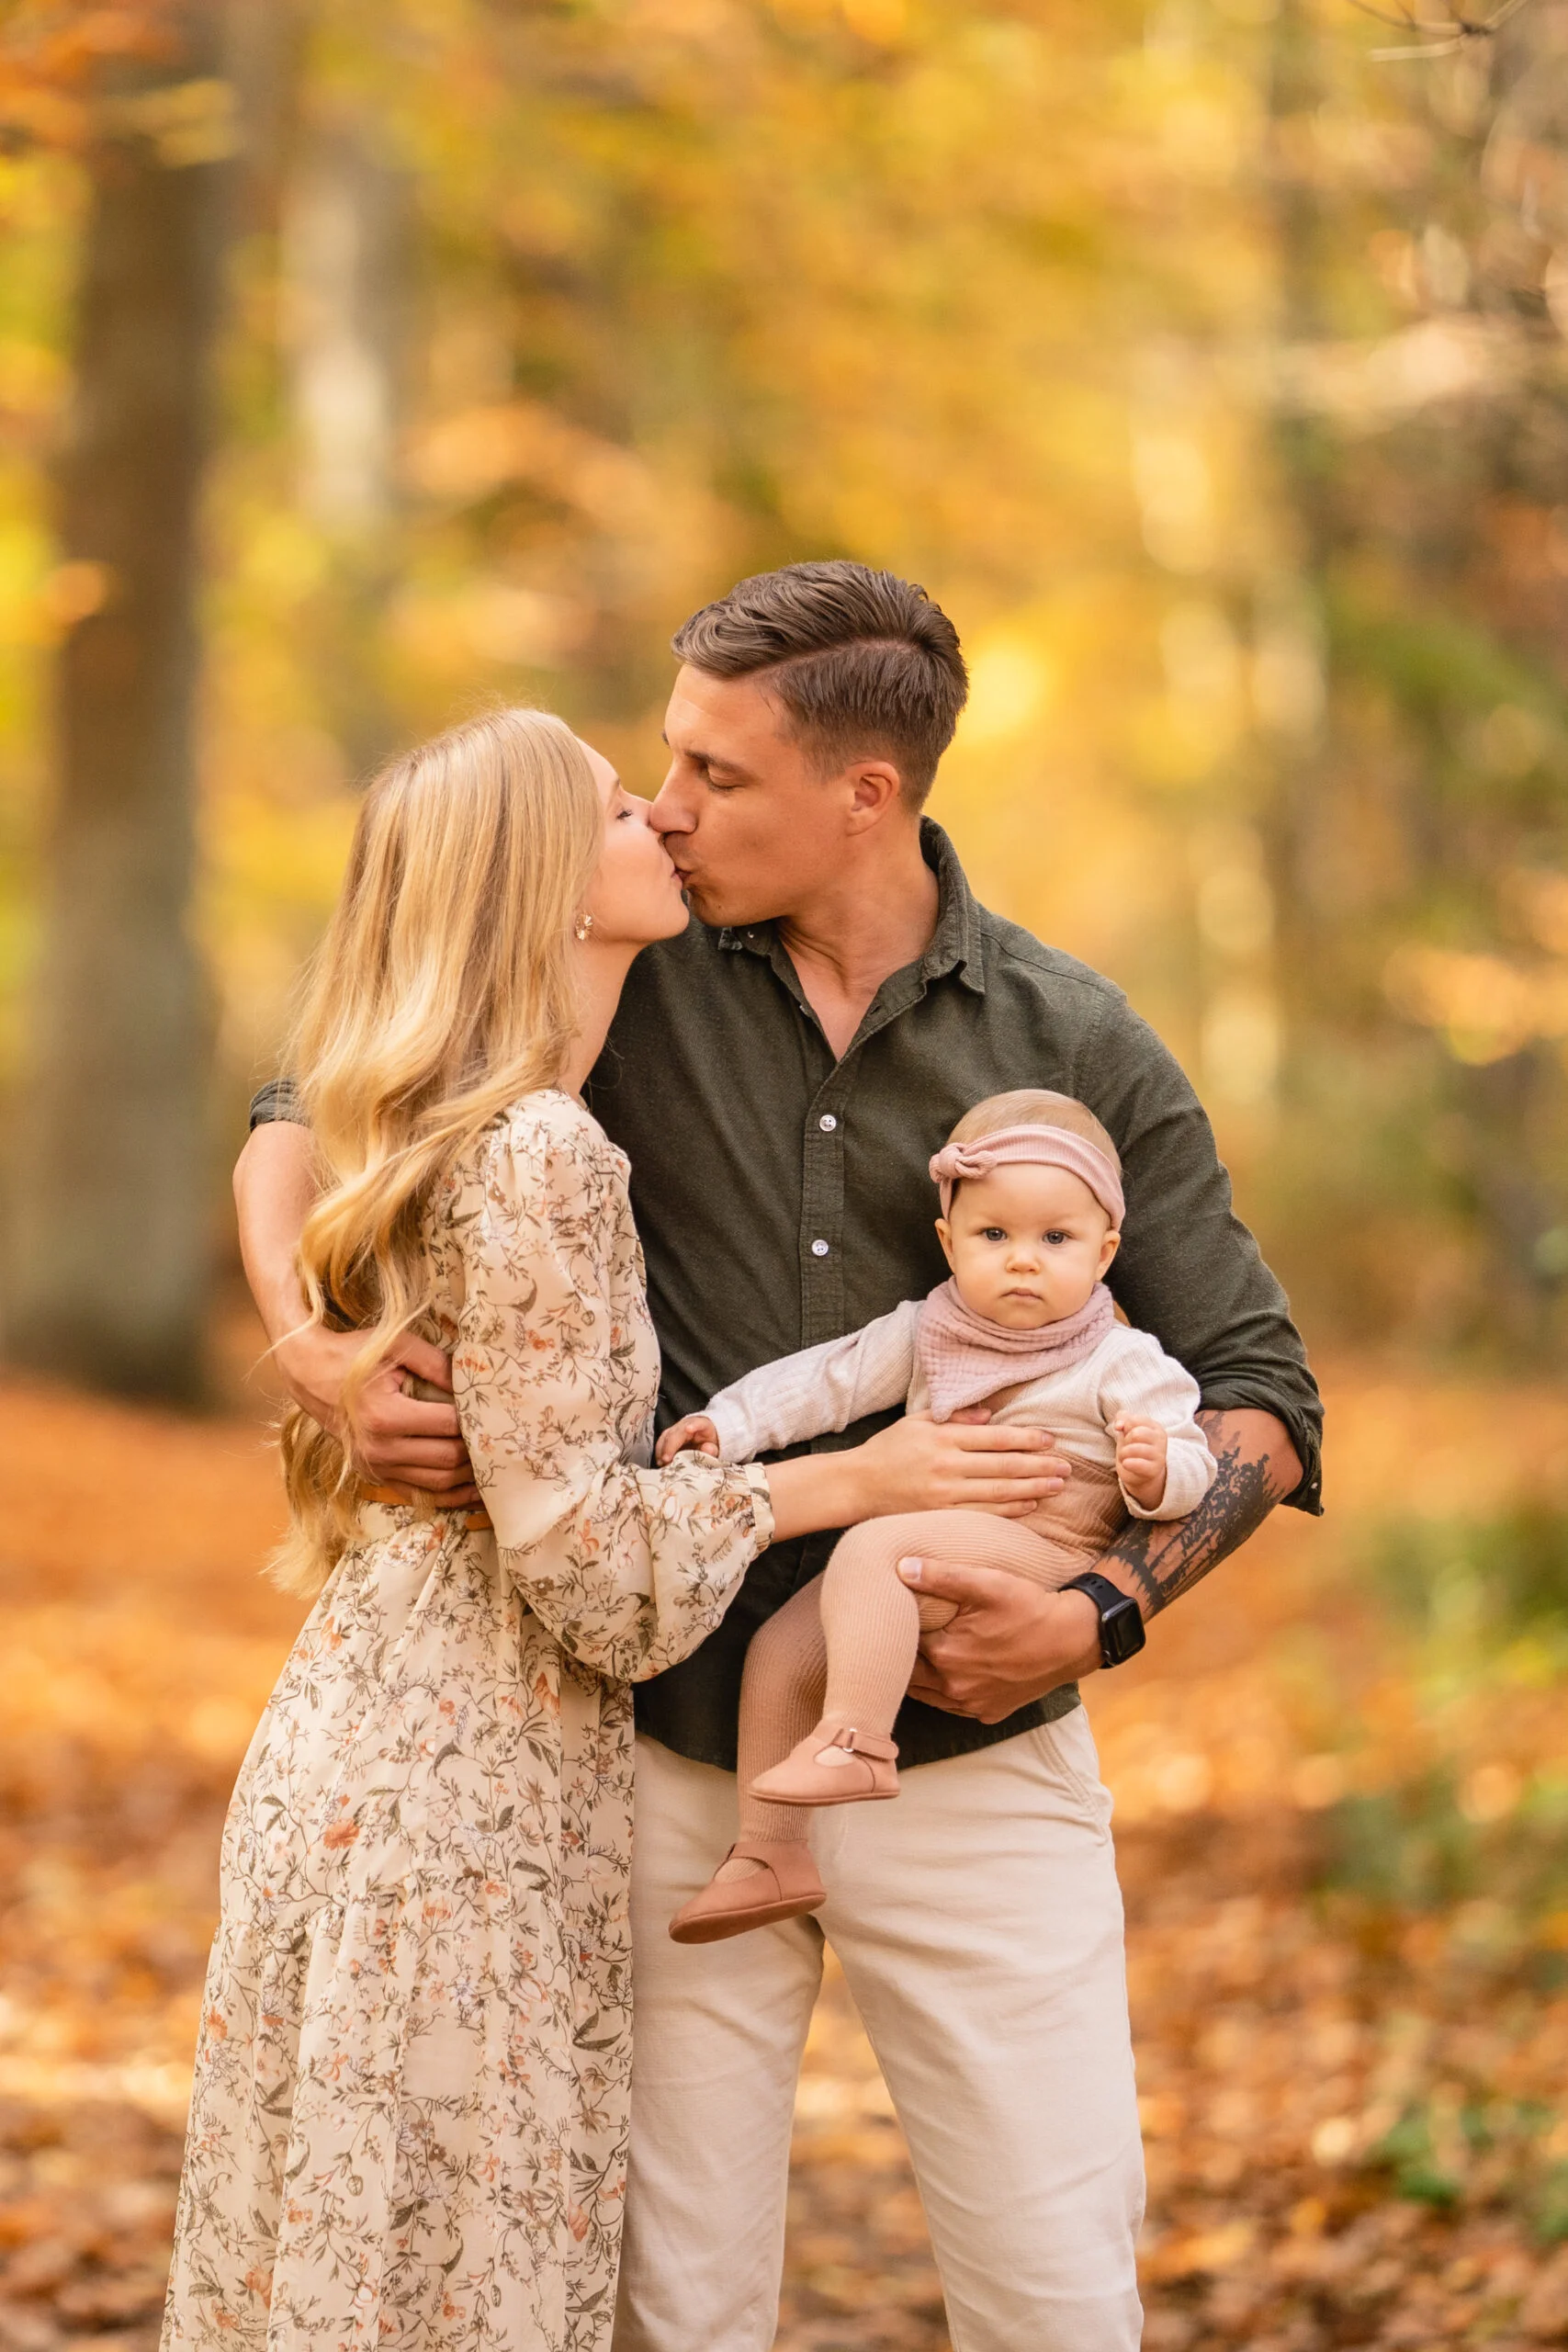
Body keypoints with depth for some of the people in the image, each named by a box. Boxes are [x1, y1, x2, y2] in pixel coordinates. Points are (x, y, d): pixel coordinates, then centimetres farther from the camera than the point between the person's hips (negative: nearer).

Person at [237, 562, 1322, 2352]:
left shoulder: (1076, 1047, -2)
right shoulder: (630, 976, -1)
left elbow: (1257, 1397, 2)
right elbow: (301, 1128, 6)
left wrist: (1106, 1606, -15)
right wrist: (309, 1347, -14)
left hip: (970, 1765, 0)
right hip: (671, 1762, 1)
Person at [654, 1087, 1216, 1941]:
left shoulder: (1122, 1362, -4)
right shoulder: (925, 1334, 12)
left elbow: (1191, 1469, -8)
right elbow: (827, 1378, 14)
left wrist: (1155, 1472, -31)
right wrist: (728, 1423, 3)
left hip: (1033, 1555, -7)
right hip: (922, 1576, 7)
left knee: (871, 1549, -31)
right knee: (778, 1649, -2)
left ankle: (854, 1738, -38)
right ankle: (768, 1854, 4)